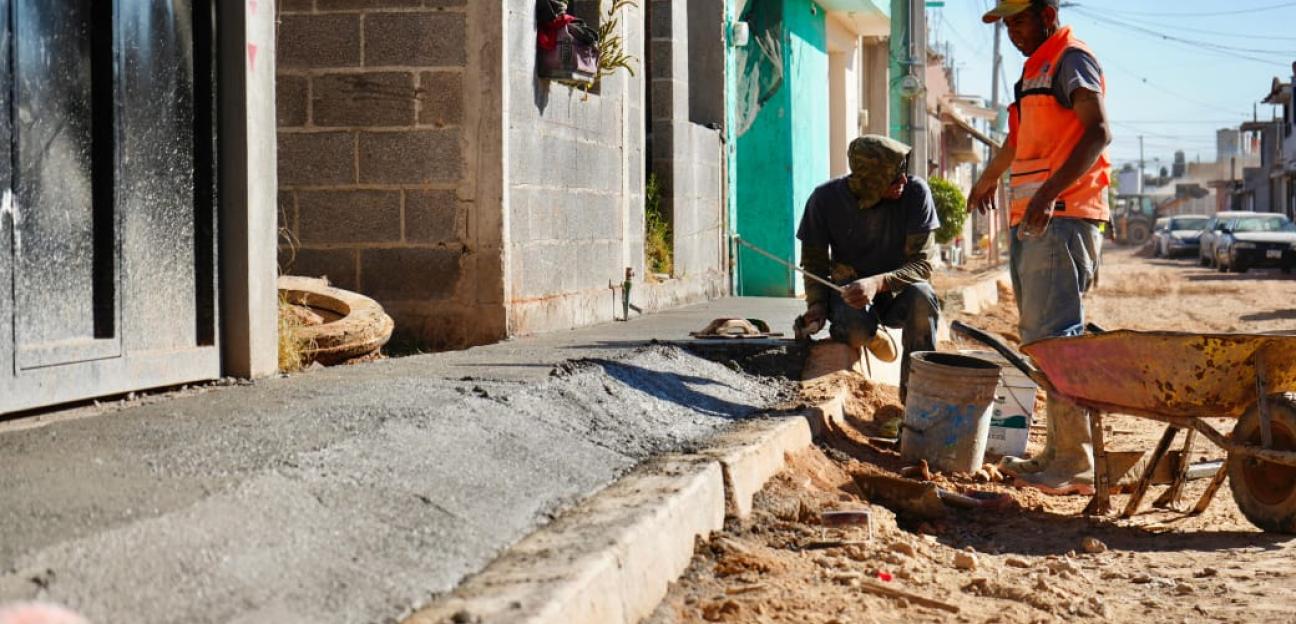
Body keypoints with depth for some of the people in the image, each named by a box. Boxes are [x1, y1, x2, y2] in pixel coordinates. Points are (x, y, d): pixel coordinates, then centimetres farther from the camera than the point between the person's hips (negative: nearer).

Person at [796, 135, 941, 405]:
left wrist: (878, 283, -39)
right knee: (857, 330, -35)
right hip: (848, 289, 0)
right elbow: (814, 261, -1)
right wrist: (817, 304, -20)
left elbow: (921, 264, -21)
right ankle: (872, 337, 6)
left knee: (921, 297, -36)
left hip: (897, 291, 0)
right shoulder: (826, 198, -15)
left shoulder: (915, 191, -19)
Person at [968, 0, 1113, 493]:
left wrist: (1050, 193, -30)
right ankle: (1058, 452, 11)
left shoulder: (1072, 59, -6)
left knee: (1055, 337, -14)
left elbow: (1098, 132, -20)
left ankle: (1077, 464, -14)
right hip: (1030, 222, 10)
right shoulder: (1037, 69, 23)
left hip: (1063, 218, -10)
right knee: (1040, 338, 8)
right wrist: (987, 179, 54)